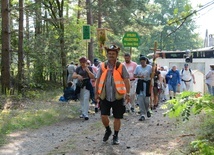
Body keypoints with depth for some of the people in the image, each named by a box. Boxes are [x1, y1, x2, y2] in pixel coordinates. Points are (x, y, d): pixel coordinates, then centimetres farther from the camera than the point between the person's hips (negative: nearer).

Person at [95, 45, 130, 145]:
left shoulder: (121, 66, -2)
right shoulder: (102, 66, 3)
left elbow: (126, 81, -3)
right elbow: (98, 80, 8)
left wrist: (128, 93, -10)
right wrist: (96, 93, 7)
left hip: (118, 96, -1)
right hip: (105, 96, 1)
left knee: (117, 118, 6)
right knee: (103, 116, -5)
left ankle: (115, 136, 24)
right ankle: (108, 130, 25)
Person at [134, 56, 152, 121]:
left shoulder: (149, 67, 0)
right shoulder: (138, 67, 5)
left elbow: (151, 76, 0)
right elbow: (134, 75, 8)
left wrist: (151, 86, -5)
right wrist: (139, 76, -13)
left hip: (147, 84, -1)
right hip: (140, 83, 2)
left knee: (146, 100, 0)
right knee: (140, 99, -5)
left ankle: (147, 110, 32)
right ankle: (142, 115, 0)